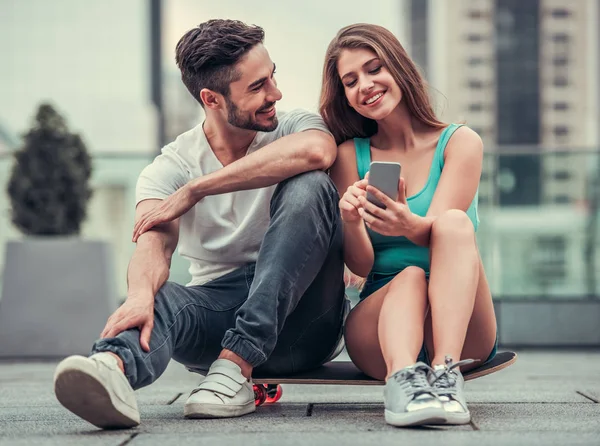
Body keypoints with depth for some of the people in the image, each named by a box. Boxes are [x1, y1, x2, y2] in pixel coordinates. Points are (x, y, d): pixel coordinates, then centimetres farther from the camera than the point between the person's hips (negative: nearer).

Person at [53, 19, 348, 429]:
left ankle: (236, 365, -33)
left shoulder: (293, 127, 0)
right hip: (218, 308, 1)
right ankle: (113, 367, -68)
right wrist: (141, 294, -43)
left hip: (298, 316, -1)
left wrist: (195, 190, -23)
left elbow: (316, 150, -27)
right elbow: (154, 243, -17)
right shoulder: (169, 168, 1)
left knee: (308, 187, -25)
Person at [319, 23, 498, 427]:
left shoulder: (460, 142, 3)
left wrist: (409, 225, -37)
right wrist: (351, 222, -25)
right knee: (410, 276, -30)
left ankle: (446, 374, -42)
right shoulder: (349, 156, 7)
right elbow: (361, 264, -1)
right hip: (380, 317, 1)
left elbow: (441, 232, -12)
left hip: (461, 330, -1)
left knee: (454, 221, -27)